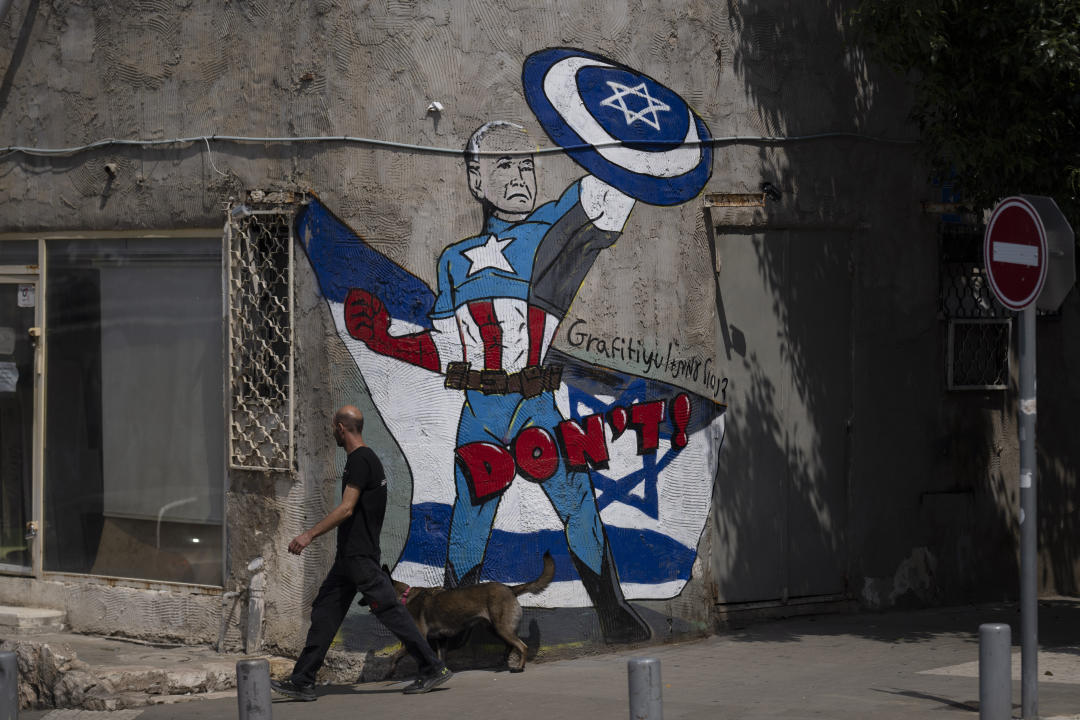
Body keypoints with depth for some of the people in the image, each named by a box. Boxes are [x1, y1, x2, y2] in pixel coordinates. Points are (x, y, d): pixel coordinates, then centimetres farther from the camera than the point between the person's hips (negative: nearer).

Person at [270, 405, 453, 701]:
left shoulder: (360, 460, -15)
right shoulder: (367, 458, 18)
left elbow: (346, 509, -22)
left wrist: (309, 535, -22)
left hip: (360, 555, -11)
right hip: (350, 555, 11)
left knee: (389, 610, -9)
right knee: (324, 611, 8)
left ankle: (434, 669, -6)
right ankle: (302, 682, 7)